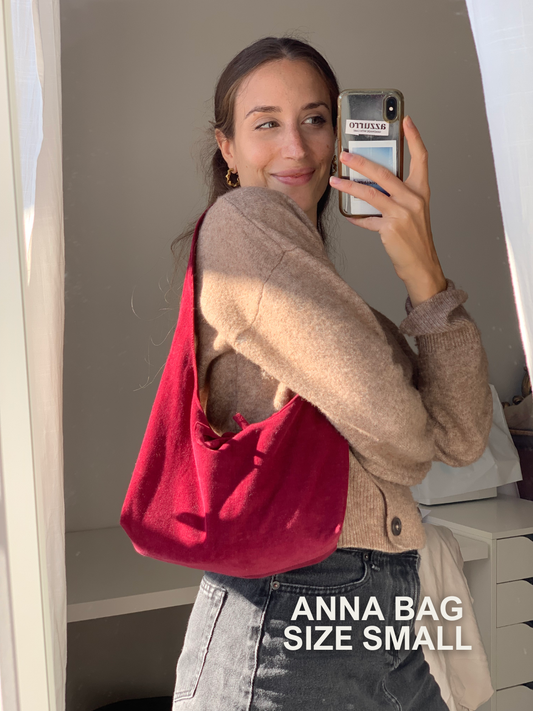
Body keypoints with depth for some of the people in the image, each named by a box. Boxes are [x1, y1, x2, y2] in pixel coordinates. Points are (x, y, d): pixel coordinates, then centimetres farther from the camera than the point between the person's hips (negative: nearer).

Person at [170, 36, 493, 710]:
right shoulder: (240, 220, -11)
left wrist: (422, 268, -10)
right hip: (286, 636, -8)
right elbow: (401, 442, -17)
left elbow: (461, 438, 0)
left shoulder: (332, 295, 15)